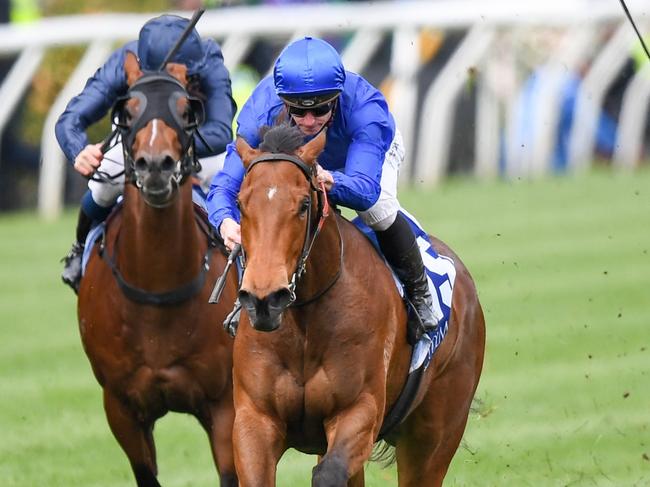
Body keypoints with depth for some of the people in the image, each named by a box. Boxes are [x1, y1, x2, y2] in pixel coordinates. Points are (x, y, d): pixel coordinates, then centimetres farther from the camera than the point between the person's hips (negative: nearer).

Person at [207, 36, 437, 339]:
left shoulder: (364, 107, -47)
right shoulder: (261, 112, -41)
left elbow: (366, 189, -56)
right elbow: (226, 184, -43)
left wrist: (329, 180, -79)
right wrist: (226, 222, -67)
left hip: (373, 146, -3)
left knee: (377, 209, -30)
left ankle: (419, 292, -4)